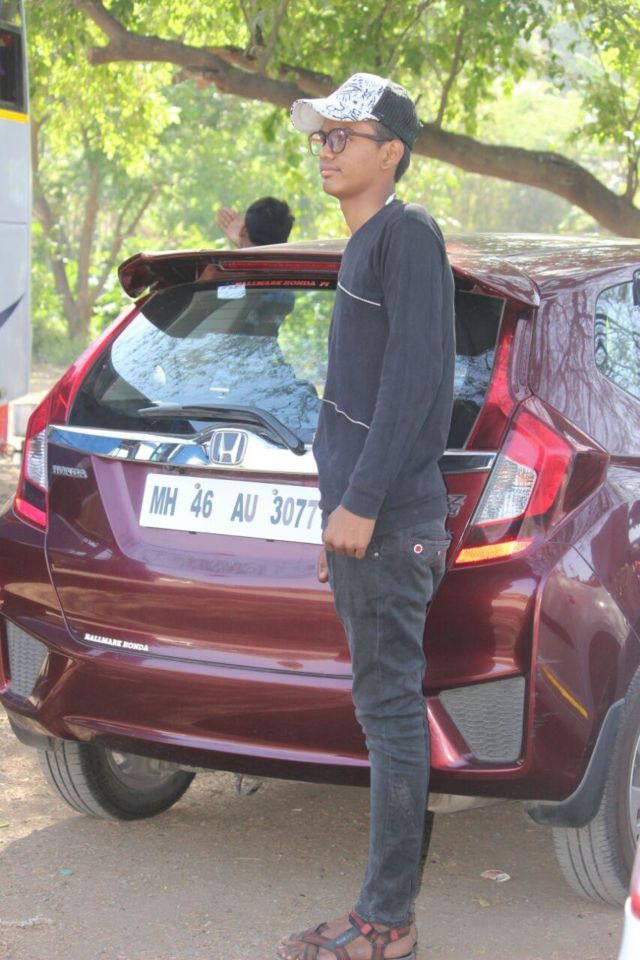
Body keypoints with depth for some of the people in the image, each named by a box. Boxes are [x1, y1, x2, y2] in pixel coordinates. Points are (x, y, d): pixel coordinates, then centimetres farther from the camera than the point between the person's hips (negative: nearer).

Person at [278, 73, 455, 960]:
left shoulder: (408, 235, -9)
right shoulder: (364, 247, 19)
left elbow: (412, 380, -17)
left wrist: (361, 503, -20)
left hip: (390, 521, -10)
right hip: (364, 521, 10)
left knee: (390, 706, -6)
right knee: (384, 706, 11)